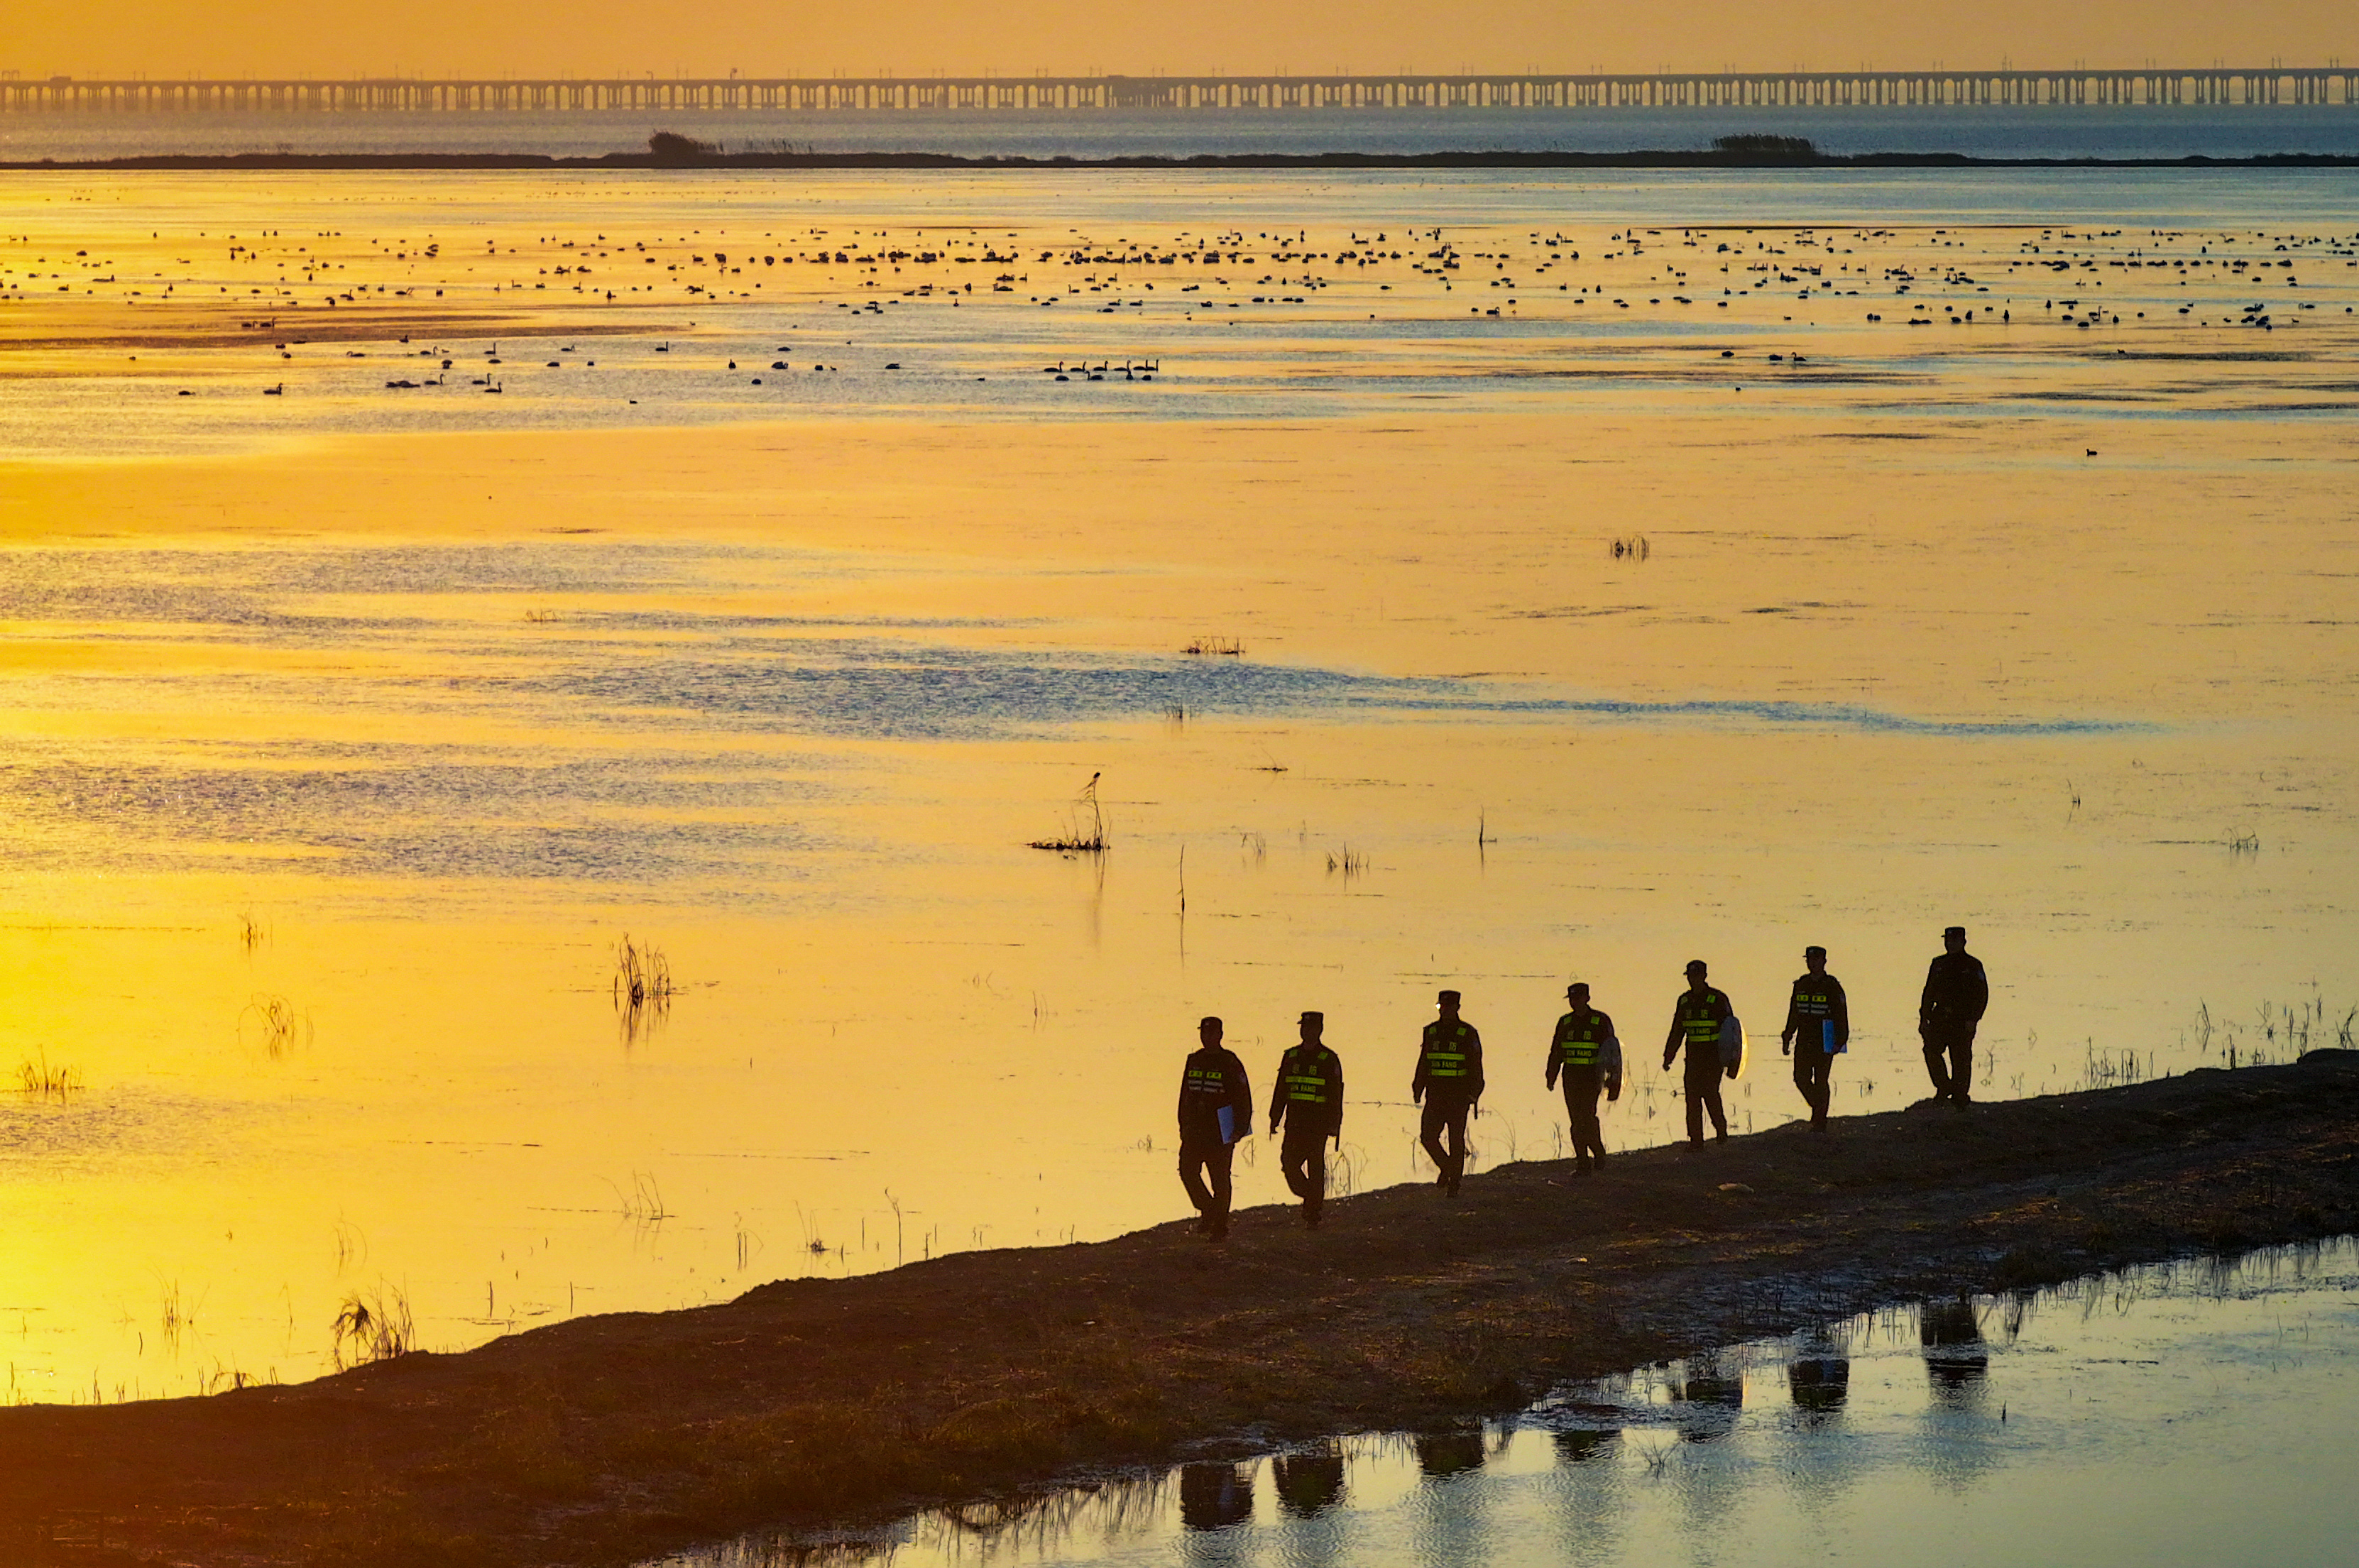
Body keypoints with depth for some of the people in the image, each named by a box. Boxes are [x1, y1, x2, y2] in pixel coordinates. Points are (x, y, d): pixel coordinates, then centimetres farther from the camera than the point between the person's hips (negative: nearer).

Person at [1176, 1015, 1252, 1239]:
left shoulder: (1230, 1064, -5)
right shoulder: (1194, 1061, 11)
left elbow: (1243, 1099, -6)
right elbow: (1185, 1095, 19)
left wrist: (1239, 1130, -12)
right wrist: (1183, 1125, 15)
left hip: (1220, 1131, -5)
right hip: (1194, 1129, 5)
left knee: (1219, 1178, 0)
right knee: (1188, 1171, -2)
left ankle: (1220, 1223, 9)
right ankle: (1208, 1212, 16)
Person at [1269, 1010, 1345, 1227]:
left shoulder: (1329, 1059, 0)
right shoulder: (1291, 1056, 12)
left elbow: (1336, 1095, -2)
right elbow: (1281, 1090, 16)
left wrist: (1334, 1125, -7)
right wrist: (1275, 1118, 11)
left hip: (1318, 1122, -4)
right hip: (1294, 1121, 4)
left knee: (1315, 1167, -2)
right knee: (1289, 1161, -4)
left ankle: (1313, 1213, 4)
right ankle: (1309, 1197, 19)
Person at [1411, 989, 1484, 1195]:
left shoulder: (1468, 1033, -2)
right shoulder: (1431, 1032, 10)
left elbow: (1475, 1066, -3)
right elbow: (1423, 1063, 17)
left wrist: (1473, 1093, -11)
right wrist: (1418, 1089, 12)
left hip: (1459, 1095, -4)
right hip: (1436, 1095, 4)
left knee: (1456, 1140, 0)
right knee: (1428, 1137, -4)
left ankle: (1454, 1183, 8)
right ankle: (1446, 1168, 17)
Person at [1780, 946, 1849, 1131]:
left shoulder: (1832, 986, -4)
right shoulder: (1801, 985, 10)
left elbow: (1841, 1016, -5)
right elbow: (1794, 1014, 17)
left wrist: (1840, 1041, -12)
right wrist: (1787, 1037, 13)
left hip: (1824, 1042, -4)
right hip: (1804, 1042, 4)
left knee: (1821, 1081, -1)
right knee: (1801, 1078, -2)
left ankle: (1820, 1121, 6)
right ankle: (1818, 1108, 22)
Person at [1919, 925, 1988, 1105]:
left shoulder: (1972, 965, 1)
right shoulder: (1939, 964, 14)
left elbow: (1982, 995, -2)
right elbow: (1929, 992, 17)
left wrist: (1973, 1019, -12)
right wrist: (1924, 1018, 9)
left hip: (1963, 1021, -4)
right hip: (1940, 1018, 4)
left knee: (1960, 1059, -2)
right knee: (1931, 1049, -13)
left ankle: (1960, 1096, 7)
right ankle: (1943, 1087, 2)